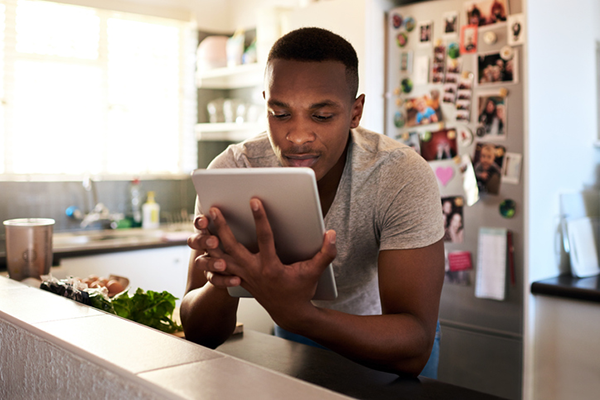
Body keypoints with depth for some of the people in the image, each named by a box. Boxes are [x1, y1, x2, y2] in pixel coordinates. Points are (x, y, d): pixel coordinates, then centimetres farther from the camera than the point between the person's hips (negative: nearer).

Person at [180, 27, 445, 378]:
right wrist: (223, 279, -41)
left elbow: (414, 345, -33)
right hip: (295, 334, 1)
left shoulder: (404, 178, -27)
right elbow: (199, 336, -19)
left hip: (388, 341, 0)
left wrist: (296, 313, -50)